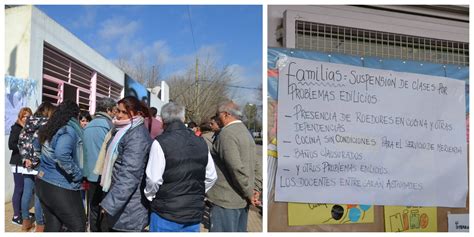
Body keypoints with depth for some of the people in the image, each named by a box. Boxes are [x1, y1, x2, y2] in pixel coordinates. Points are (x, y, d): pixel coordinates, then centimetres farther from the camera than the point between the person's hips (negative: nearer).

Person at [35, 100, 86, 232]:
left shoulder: (49, 129, 9)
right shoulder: (70, 130, -17)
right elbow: (61, 153, -34)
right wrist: (77, 173, -23)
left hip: (43, 182, 9)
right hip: (61, 187, -9)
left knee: (52, 226, 16)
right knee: (78, 226, 0)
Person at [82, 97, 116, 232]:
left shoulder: (87, 127, 11)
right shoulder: (107, 124, -10)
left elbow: (84, 151, 14)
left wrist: (85, 174, 18)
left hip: (91, 174, 6)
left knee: (93, 210, 12)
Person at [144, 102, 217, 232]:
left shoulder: (160, 143, -14)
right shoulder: (201, 142, 3)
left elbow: (154, 180, -16)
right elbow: (211, 177, 6)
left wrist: (150, 196, 3)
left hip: (166, 212, -4)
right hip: (194, 213, 5)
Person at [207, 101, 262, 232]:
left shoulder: (227, 133, -14)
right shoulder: (246, 132, 14)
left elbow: (236, 167, -22)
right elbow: (257, 165, 14)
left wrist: (249, 193, -14)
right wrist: (256, 189, 9)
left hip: (226, 201, -9)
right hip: (243, 201, 9)